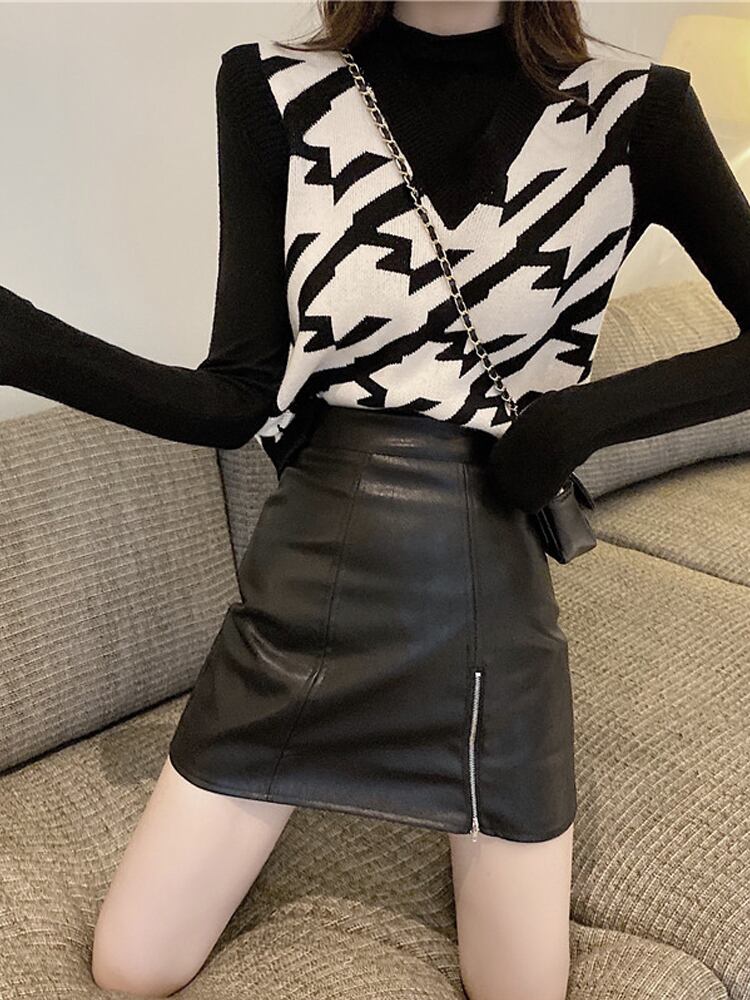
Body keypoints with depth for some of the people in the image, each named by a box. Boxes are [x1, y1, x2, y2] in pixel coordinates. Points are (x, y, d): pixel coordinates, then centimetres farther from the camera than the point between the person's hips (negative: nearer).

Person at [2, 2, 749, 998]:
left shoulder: (635, 111, -6)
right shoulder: (275, 90, -5)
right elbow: (238, 398, -8)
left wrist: (591, 411, -14)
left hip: (494, 600, 0)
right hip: (306, 583, 1)